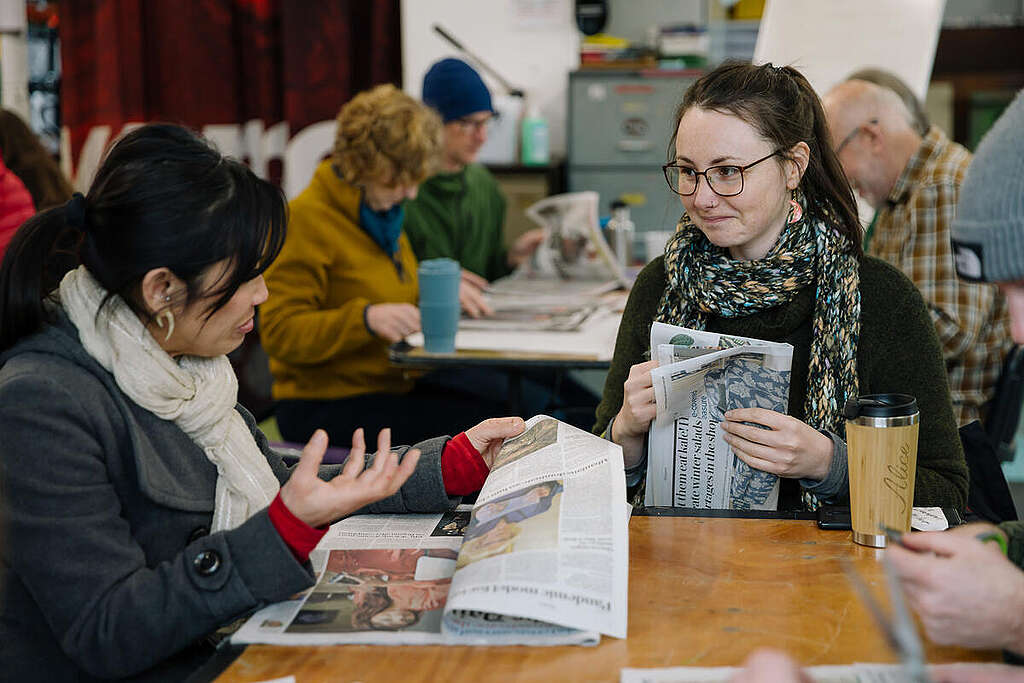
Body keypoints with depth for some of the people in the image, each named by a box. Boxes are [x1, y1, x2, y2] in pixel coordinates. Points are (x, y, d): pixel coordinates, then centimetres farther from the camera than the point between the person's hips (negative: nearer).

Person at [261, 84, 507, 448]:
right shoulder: (306, 217, -11)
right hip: (323, 405, -8)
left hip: (394, 387, 8)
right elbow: (279, 333, -16)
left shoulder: (385, 210, 16)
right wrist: (365, 317, -29)